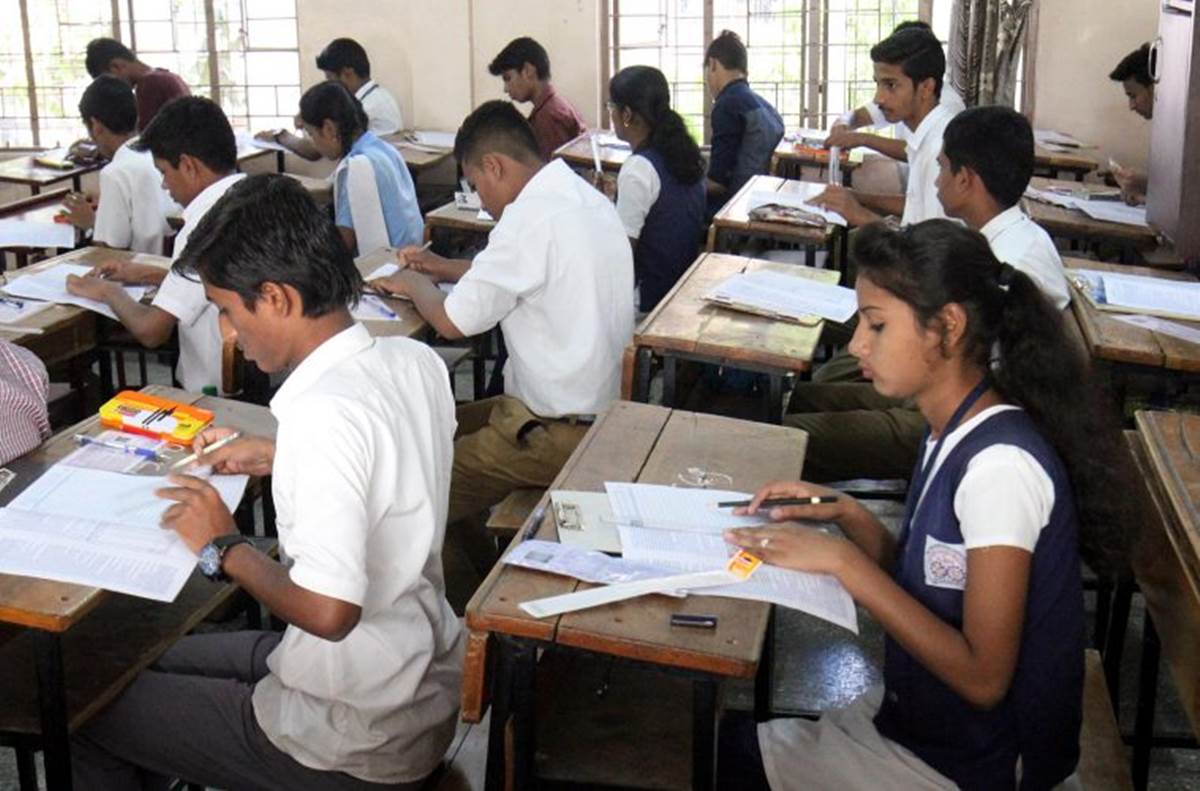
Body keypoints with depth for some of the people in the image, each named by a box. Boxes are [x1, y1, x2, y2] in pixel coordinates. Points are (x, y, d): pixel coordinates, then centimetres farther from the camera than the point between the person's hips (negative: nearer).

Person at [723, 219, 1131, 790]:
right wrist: (847, 516, -7)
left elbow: (983, 677, -25)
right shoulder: (954, 432, 2)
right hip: (920, 714, 7)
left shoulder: (1001, 464, -25)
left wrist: (842, 560, -25)